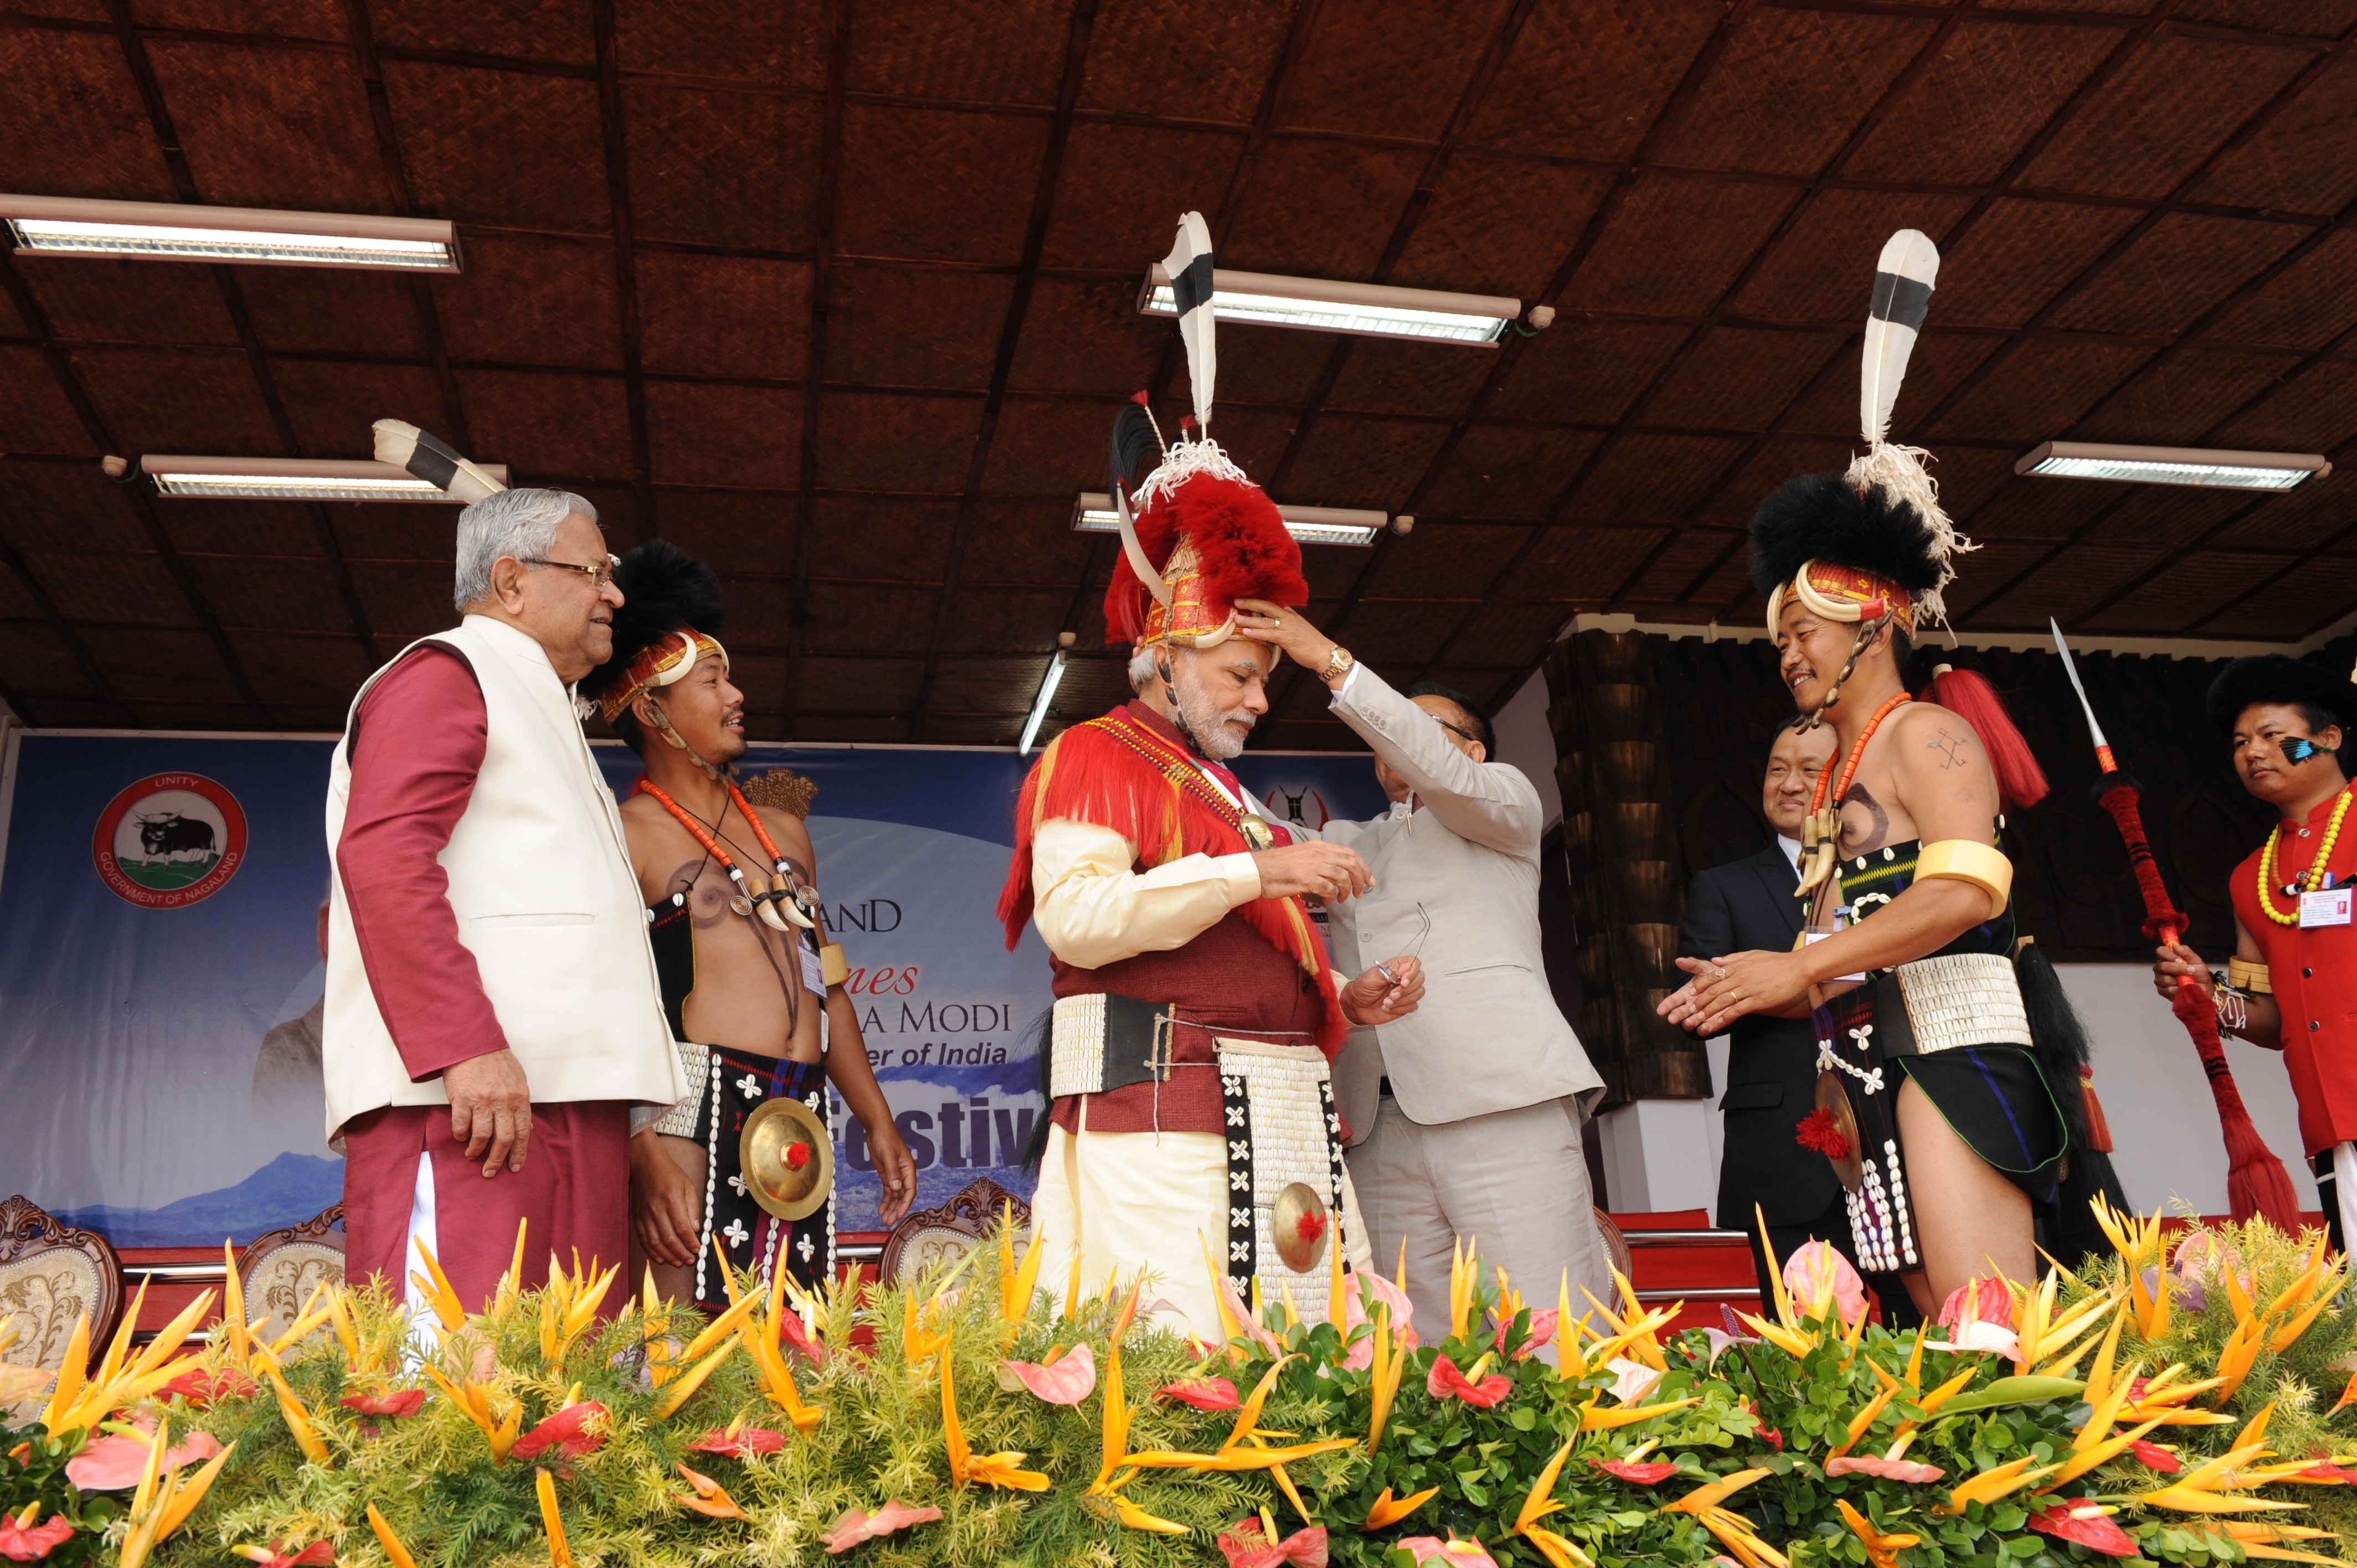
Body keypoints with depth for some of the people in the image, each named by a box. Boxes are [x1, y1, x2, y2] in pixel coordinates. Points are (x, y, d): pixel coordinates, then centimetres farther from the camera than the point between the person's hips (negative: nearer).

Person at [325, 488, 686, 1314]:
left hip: (566, 1099, 9)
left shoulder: (540, 710, 33)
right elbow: (382, 859, -13)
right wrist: (467, 1048, -22)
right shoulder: (446, 673, 3)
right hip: (469, 1093, -9)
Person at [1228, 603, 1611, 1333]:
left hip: (1501, 1103, -4)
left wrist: (1332, 660, -7)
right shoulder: (1347, 845, 32)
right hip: (1380, 1127, 4)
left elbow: (1439, 773, -2)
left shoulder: (1505, 796, 18)